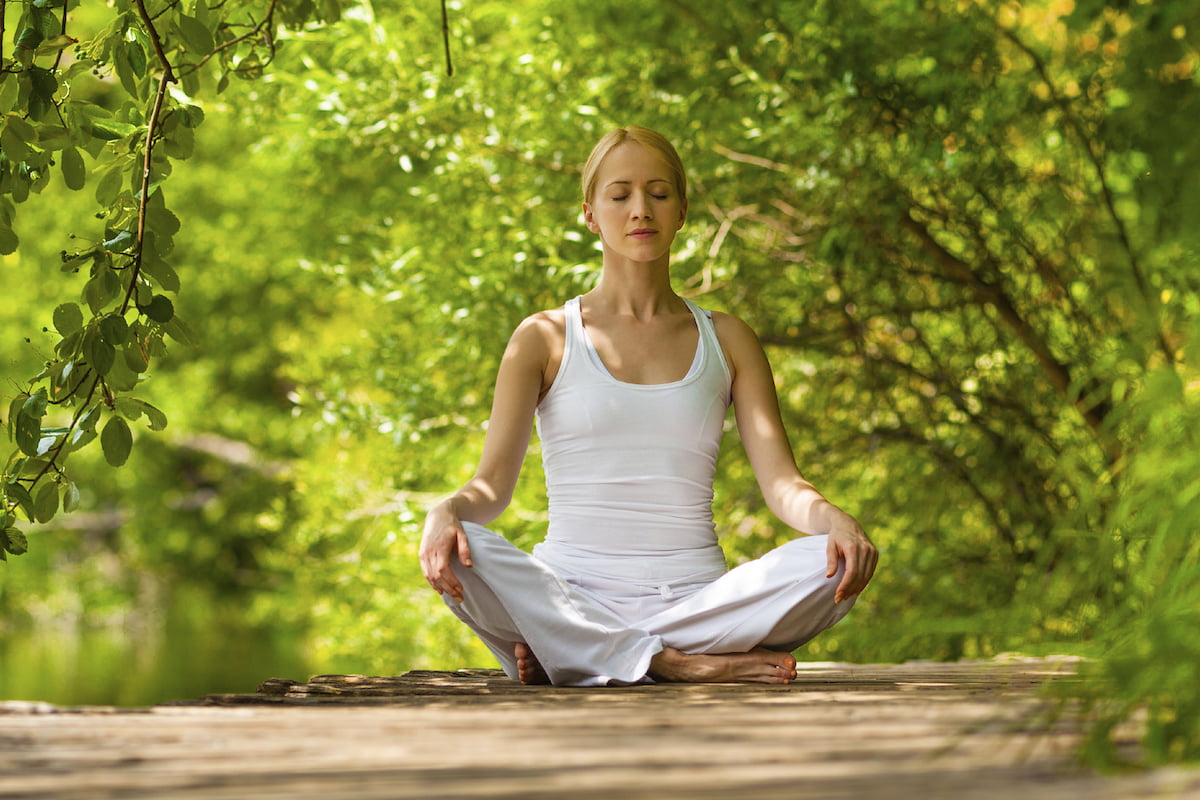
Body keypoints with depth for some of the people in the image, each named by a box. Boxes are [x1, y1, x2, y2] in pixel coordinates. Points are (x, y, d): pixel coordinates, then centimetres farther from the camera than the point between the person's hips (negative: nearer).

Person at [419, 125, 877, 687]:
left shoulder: (726, 340, 14)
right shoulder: (544, 339, 9)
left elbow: (782, 483, 5)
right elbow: (493, 483, 0)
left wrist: (833, 520, -19)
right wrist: (447, 511, -25)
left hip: (695, 595, 2)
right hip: (571, 593, -2)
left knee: (835, 564, -28)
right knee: (460, 552, -32)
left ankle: (560, 653, -27)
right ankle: (683, 663, -31)